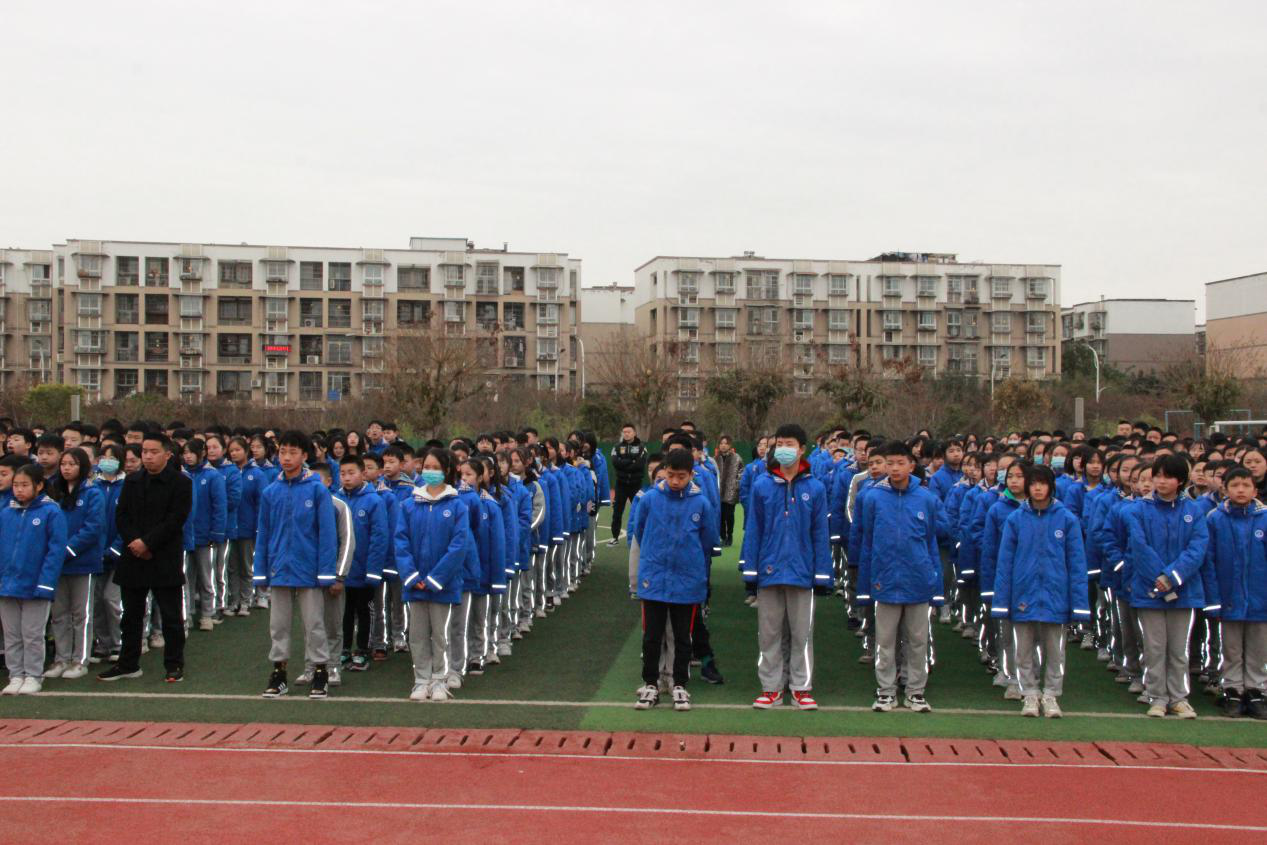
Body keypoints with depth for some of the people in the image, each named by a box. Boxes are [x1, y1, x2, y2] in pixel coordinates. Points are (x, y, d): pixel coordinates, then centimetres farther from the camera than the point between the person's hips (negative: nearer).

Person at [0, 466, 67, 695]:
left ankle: (33, 677, 18)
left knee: (33, 636, 7)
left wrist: (45, 583, -17)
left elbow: (56, 550, -12)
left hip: (35, 586, -4)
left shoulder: (51, 512, -10)